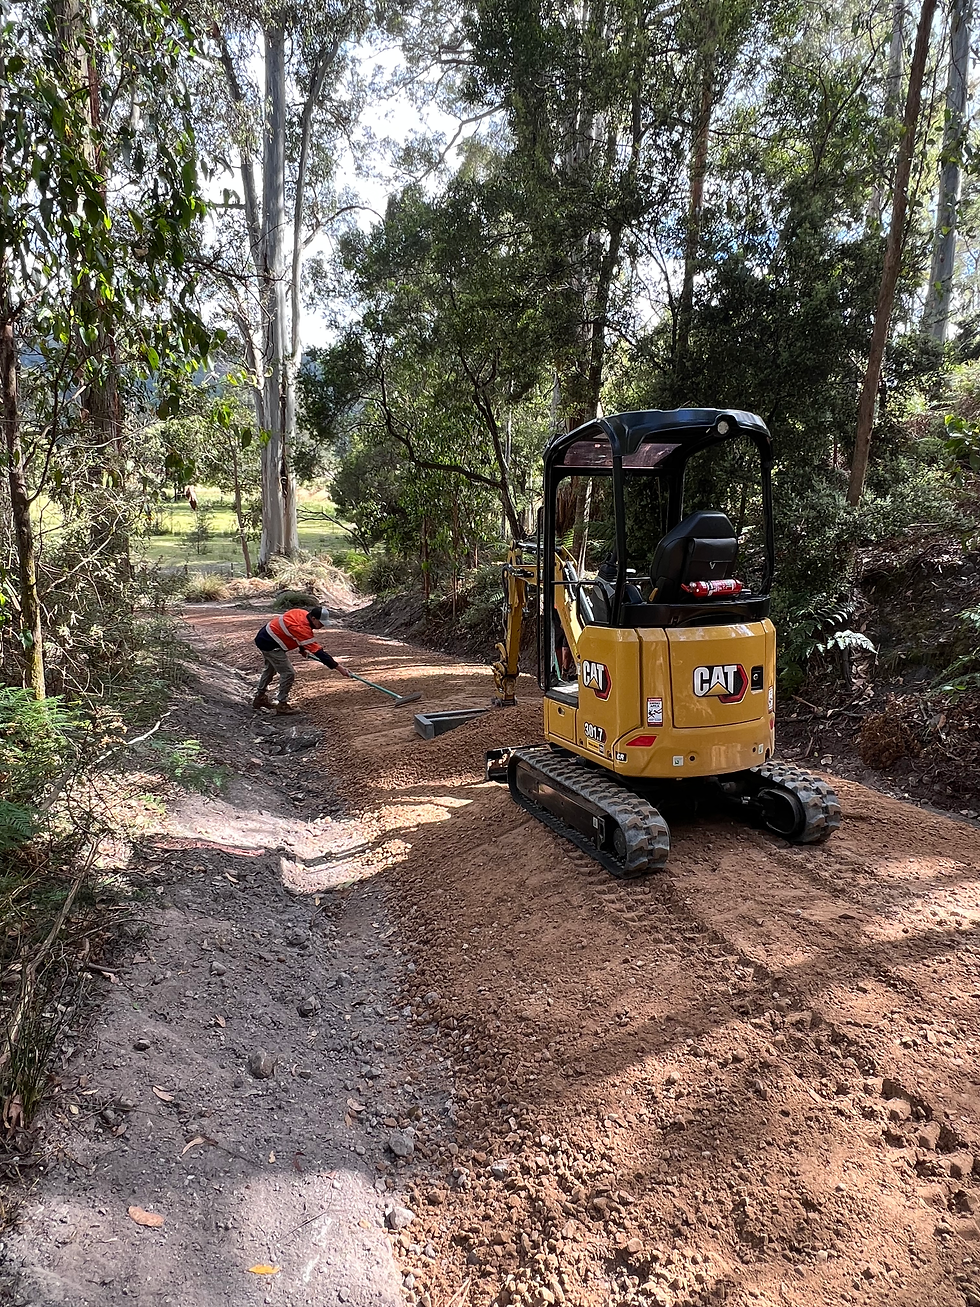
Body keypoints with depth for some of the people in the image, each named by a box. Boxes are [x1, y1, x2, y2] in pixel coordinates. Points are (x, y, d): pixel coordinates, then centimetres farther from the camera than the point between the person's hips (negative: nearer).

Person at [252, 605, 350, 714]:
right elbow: (318, 652, -31)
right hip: (270, 645, -10)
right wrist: (339, 668, -31)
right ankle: (282, 705, 3)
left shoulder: (302, 612, -6)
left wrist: (302, 649, 8)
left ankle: (259, 697, 45)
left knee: (271, 668, 29)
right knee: (288, 674, -9)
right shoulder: (303, 628, -31)